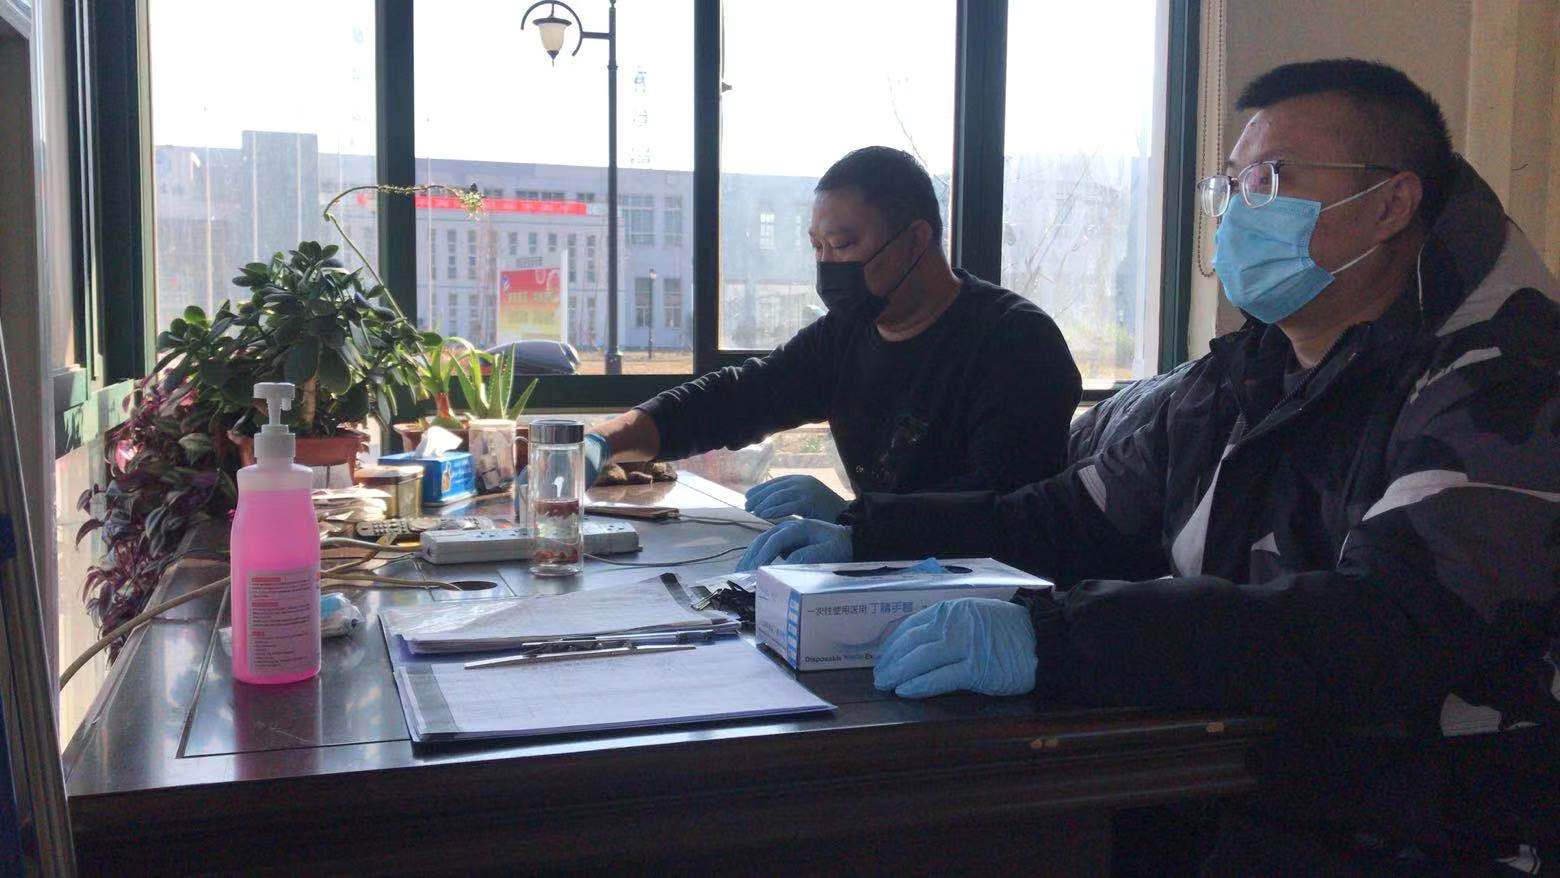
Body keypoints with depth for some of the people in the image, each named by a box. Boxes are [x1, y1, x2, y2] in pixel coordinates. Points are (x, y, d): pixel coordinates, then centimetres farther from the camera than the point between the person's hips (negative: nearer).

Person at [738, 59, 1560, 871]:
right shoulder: (1230, 379, 9)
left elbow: (1395, 625, -30)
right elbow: (1079, 517, 17)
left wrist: (1052, 640, -39)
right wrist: (865, 534, 6)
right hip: (1222, 793, 6)